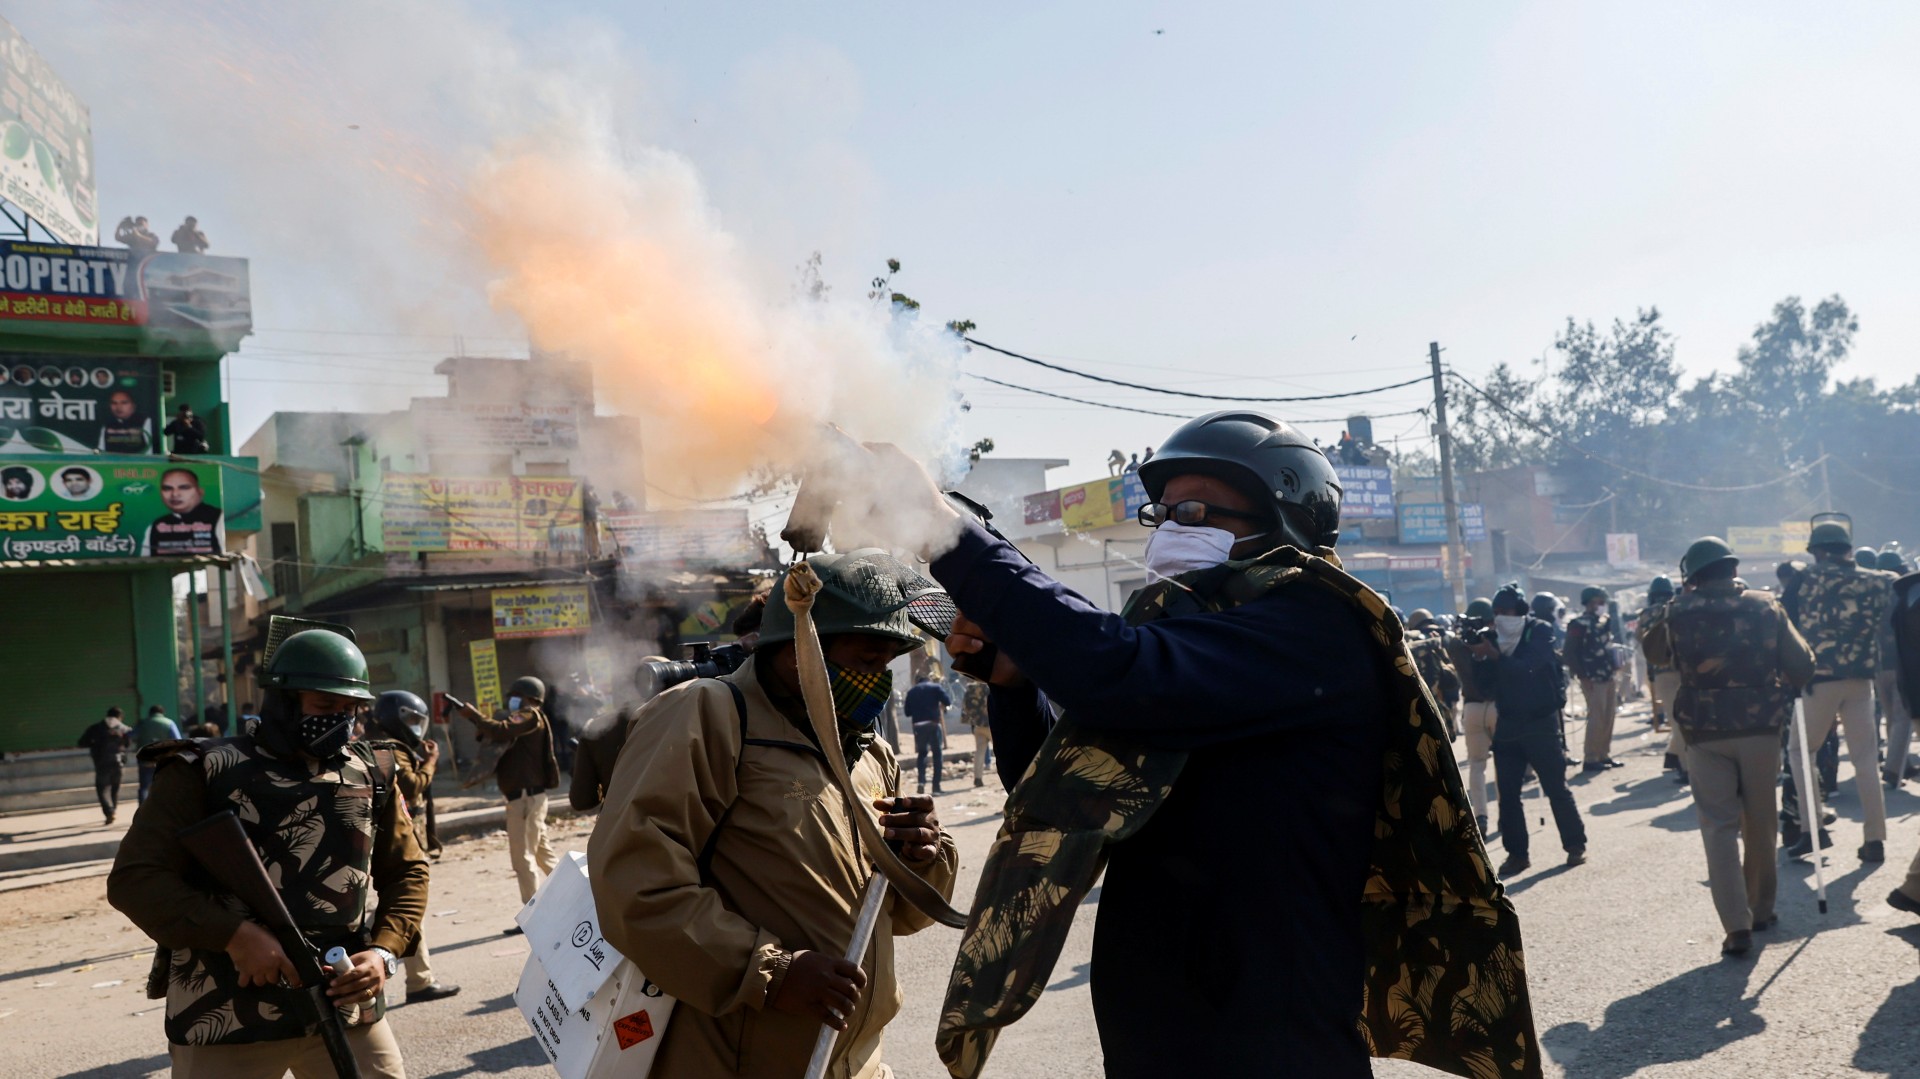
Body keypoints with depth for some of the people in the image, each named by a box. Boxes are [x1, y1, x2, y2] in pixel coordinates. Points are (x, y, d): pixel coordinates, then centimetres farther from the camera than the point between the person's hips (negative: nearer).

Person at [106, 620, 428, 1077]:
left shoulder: (370, 774, 8)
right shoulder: (205, 772, -3)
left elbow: (407, 871, 14)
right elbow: (135, 878, -7)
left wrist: (385, 951, -3)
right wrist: (235, 934, -18)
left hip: (346, 1007, 3)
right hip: (225, 1017, -3)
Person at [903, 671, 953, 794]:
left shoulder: (912, 691, 11)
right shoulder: (936, 687, 3)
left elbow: (907, 711, 7)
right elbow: (948, 701, -7)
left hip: (918, 726, 3)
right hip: (933, 724, -2)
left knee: (921, 753, 16)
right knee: (937, 754, 6)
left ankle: (921, 782, -1)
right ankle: (936, 786, 3)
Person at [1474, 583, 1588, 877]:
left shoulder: (1540, 631, -7)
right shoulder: (1496, 637, 5)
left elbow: (1529, 667, -22)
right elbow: (1485, 679, 1)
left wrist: (1494, 655, -28)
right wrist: (1479, 658, -16)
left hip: (1541, 723, -4)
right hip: (1508, 725, 4)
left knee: (1556, 789, 2)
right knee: (1507, 794, 4)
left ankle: (1575, 845, 15)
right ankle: (1517, 853, 12)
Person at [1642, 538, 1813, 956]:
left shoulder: (1678, 613, -3)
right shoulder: (1766, 606, -1)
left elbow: (1653, 650, 15)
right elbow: (1802, 665, 0)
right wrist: (1781, 691, 18)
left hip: (1706, 733, -1)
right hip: (1760, 727, 1)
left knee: (1719, 827, 2)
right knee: (1760, 821, 16)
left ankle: (1736, 925, -7)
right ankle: (1761, 909, 29)